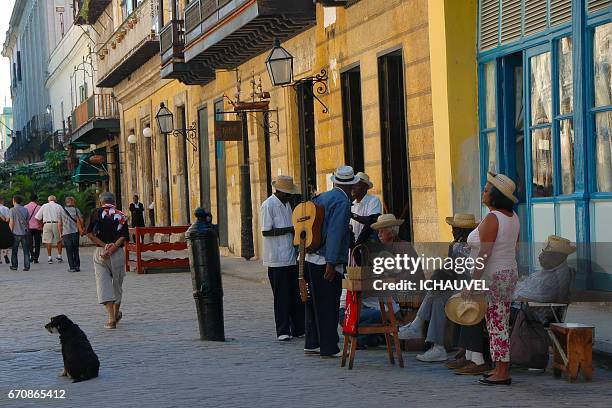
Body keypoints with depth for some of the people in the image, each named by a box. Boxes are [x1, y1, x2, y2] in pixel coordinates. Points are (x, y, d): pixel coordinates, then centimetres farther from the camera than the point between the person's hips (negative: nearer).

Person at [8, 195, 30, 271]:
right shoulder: (25, 210, 4)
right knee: (26, 250, 4)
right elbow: (27, 221, 7)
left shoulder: (12, 210, -6)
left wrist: (11, 231, 3)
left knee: (14, 251, 9)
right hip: (24, 233, 3)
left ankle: (14, 266, 14)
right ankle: (26, 266, 2)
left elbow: (11, 222, -8)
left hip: (16, 233, -3)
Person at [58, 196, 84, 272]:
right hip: (75, 232, 1)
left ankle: (72, 267, -2)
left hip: (66, 233, -1)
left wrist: (60, 233, 9)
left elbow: (59, 224, 3)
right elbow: (81, 220, -2)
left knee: (69, 251, 2)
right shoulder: (76, 210, 2)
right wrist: (81, 229, 13)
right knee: (76, 250, 11)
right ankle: (77, 266, 10)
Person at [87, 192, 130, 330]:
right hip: (118, 253, 2)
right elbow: (123, 237, -7)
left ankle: (111, 319, -13)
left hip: (99, 252, -2)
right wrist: (112, 249, -14)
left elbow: (90, 234, -5)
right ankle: (116, 314, 34)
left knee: (103, 285, -1)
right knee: (117, 284, 17)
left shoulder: (96, 213, 3)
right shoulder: (122, 216, 7)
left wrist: (104, 246, -6)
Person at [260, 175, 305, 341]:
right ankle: (283, 331, 4)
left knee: (297, 295, 9)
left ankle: (298, 328, 17)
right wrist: (290, 229, -17)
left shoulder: (286, 204, 15)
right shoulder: (268, 205, -12)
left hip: (291, 257, 8)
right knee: (281, 296, -2)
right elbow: (266, 231, -17)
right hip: (277, 259, -8)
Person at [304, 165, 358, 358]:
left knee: (314, 303, 16)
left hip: (311, 259, 8)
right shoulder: (342, 202, -13)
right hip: (327, 262, -8)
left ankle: (312, 343, 24)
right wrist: (331, 263, -22)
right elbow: (335, 233, -20)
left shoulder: (321, 197, 13)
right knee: (329, 306, -3)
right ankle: (329, 348, 0)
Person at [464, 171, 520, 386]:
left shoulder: (491, 219, -18)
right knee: (500, 324, 14)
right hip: (509, 272, 10)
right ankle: (501, 368, 18)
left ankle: (502, 373, -3)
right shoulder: (513, 217, 10)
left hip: (492, 277, -10)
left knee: (496, 325, -5)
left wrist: (471, 283, -20)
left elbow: (485, 254, -22)